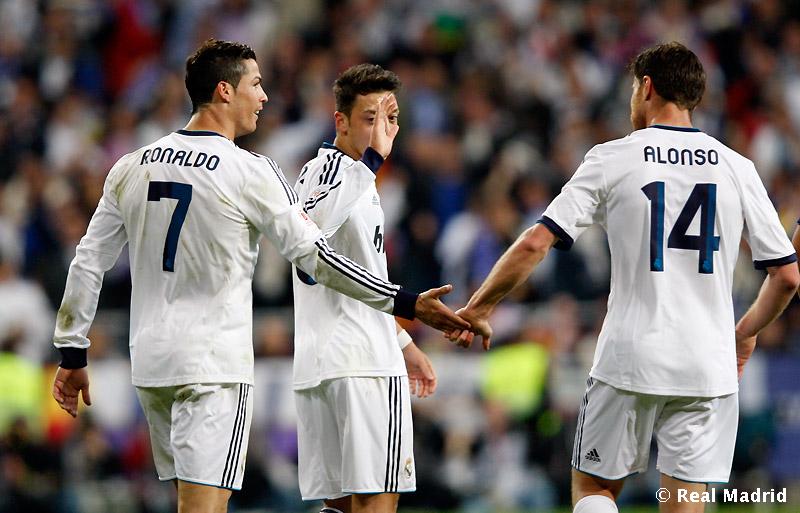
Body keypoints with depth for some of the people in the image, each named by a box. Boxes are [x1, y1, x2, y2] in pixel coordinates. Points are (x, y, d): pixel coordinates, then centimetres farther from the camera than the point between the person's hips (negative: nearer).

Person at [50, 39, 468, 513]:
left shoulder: (131, 168, 7)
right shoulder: (251, 173, -9)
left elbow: (88, 263, 8)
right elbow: (315, 258, -10)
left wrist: (72, 353, 16)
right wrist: (407, 304, -5)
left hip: (149, 362, 6)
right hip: (213, 366, -6)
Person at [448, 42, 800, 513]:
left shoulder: (613, 160, -2)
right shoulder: (737, 169, 4)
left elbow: (534, 245, -8)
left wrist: (478, 309, 5)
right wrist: (746, 334, 23)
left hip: (630, 361, -2)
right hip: (710, 366, 2)